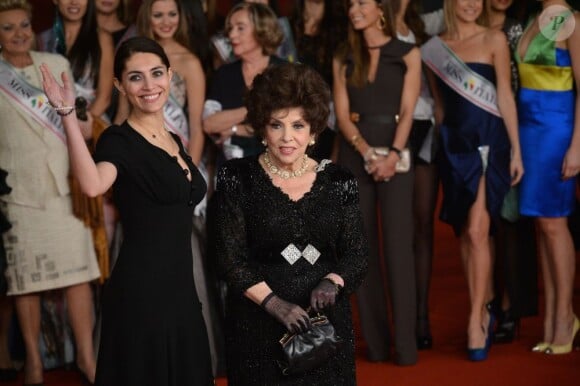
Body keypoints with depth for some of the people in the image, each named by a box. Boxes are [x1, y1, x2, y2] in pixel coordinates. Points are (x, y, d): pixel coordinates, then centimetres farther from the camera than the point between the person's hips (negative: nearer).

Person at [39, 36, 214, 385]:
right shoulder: (118, 140, -10)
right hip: (141, 292, -7)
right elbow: (93, 185, -33)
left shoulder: (175, 141, 13)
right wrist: (69, 115, -35)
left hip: (181, 289, 7)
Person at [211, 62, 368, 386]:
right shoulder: (238, 179, -2)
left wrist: (333, 282, -16)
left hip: (327, 322, 2)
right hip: (258, 326, -2)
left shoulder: (338, 182, 4)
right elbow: (230, 258, -6)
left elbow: (357, 254, 4)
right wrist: (274, 304, -17)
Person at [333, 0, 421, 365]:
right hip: (354, 155, 3)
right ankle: (375, 341, 7)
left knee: (398, 247, -7)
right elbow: (342, 113, 3)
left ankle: (406, 342, -5)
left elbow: (407, 110, -5)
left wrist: (393, 154, -18)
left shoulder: (408, 54, 4)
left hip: (394, 153, -3)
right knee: (362, 248, 2)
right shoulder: (344, 59, 11)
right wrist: (366, 152, -13)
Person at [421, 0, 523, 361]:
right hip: (453, 144, 4)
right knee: (464, 234, 7)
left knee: (477, 231, -12)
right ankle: (483, 313, 17)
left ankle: (476, 319, -6)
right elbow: (437, 101, 14)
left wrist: (516, 151, -4)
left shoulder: (494, 40, 1)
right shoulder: (434, 47, 9)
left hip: (488, 141, -4)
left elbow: (505, 96, -1)